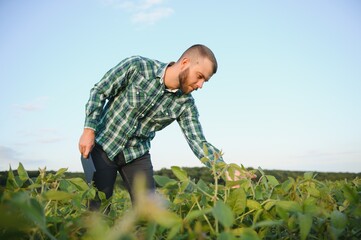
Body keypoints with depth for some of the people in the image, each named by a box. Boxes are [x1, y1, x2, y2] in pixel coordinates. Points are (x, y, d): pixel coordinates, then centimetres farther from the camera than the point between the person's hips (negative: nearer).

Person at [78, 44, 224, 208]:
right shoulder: (137, 66, -17)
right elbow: (99, 91, -10)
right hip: (102, 145, -2)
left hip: (137, 154, 3)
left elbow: (198, 142, -12)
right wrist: (89, 130, -18)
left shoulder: (185, 104, -9)